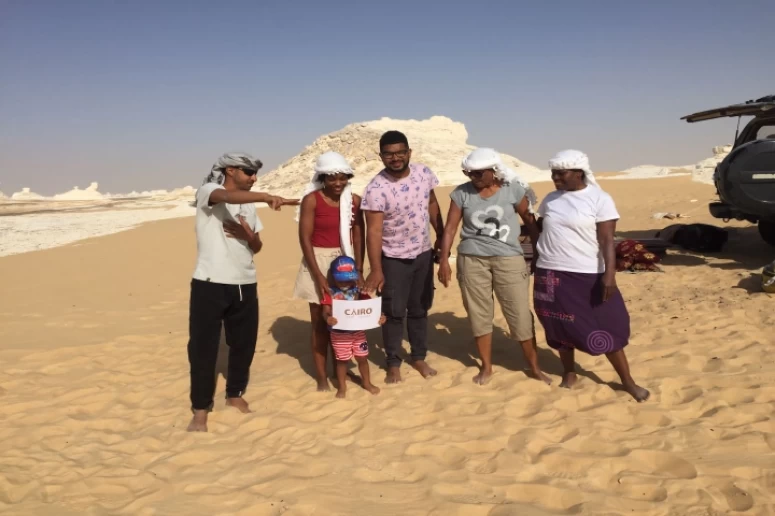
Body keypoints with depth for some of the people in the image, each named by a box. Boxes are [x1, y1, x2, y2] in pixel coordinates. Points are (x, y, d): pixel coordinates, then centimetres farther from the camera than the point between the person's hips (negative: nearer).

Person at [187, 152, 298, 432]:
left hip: (245, 285, 6)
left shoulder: (249, 205, 14)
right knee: (203, 347, 0)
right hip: (210, 284, -6)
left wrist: (248, 236, -8)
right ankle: (200, 409, 13)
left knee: (244, 343, 12)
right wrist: (267, 197, -46)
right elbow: (228, 196, -31)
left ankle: (235, 394, 32)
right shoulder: (208, 192, -6)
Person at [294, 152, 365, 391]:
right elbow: (305, 239, -11)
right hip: (319, 261, -3)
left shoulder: (354, 200, -1)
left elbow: (359, 237, 2)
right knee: (320, 321, 5)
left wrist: (359, 270, -4)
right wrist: (319, 275, -15)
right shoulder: (311, 200, -11)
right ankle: (321, 376, 15)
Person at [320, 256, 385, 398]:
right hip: (339, 334, -3)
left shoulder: (359, 291, -3)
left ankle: (367, 383, 36)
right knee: (342, 360, 10)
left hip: (358, 332, 3)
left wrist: (379, 317, -23)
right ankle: (342, 387, 28)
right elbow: (326, 311, -17)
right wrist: (328, 318, -39)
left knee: (362, 358, 15)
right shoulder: (330, 293, -11)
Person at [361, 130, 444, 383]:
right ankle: (393, 364, 20)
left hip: (423, 254, 4)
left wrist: (441, 236, 12)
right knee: (394, 313, 4)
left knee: (420, 309, 15)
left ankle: (419, 358, 31)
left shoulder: (424, 173, -7)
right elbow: (374, 231, -23)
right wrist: (376, 270, -27)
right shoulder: (376, 189, -21)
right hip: (393, 258, -4)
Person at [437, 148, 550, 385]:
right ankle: (486, 366, 25)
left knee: (520, 313, 2)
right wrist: (444, 260, -9)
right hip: (472, 260, 2)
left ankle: (535, 367, 18)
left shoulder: (513, 190, -4)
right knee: (478, 313, 9)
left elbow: (530, 222, 3)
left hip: (509, 259, -1)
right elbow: (450, 228, -1)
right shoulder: (461, 193, -1)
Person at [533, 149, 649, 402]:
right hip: (551, 274, 4)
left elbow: (607, 240, -12)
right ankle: (569, 373, 31)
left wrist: (610, 275, -18)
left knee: (607, 328, 3)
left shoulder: (599, 199, -7)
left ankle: (628, 381, 17)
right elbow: (538, 228, 20)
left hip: (588, 276, -4)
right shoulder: (550, 199, 8)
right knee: (561, 325, 12)